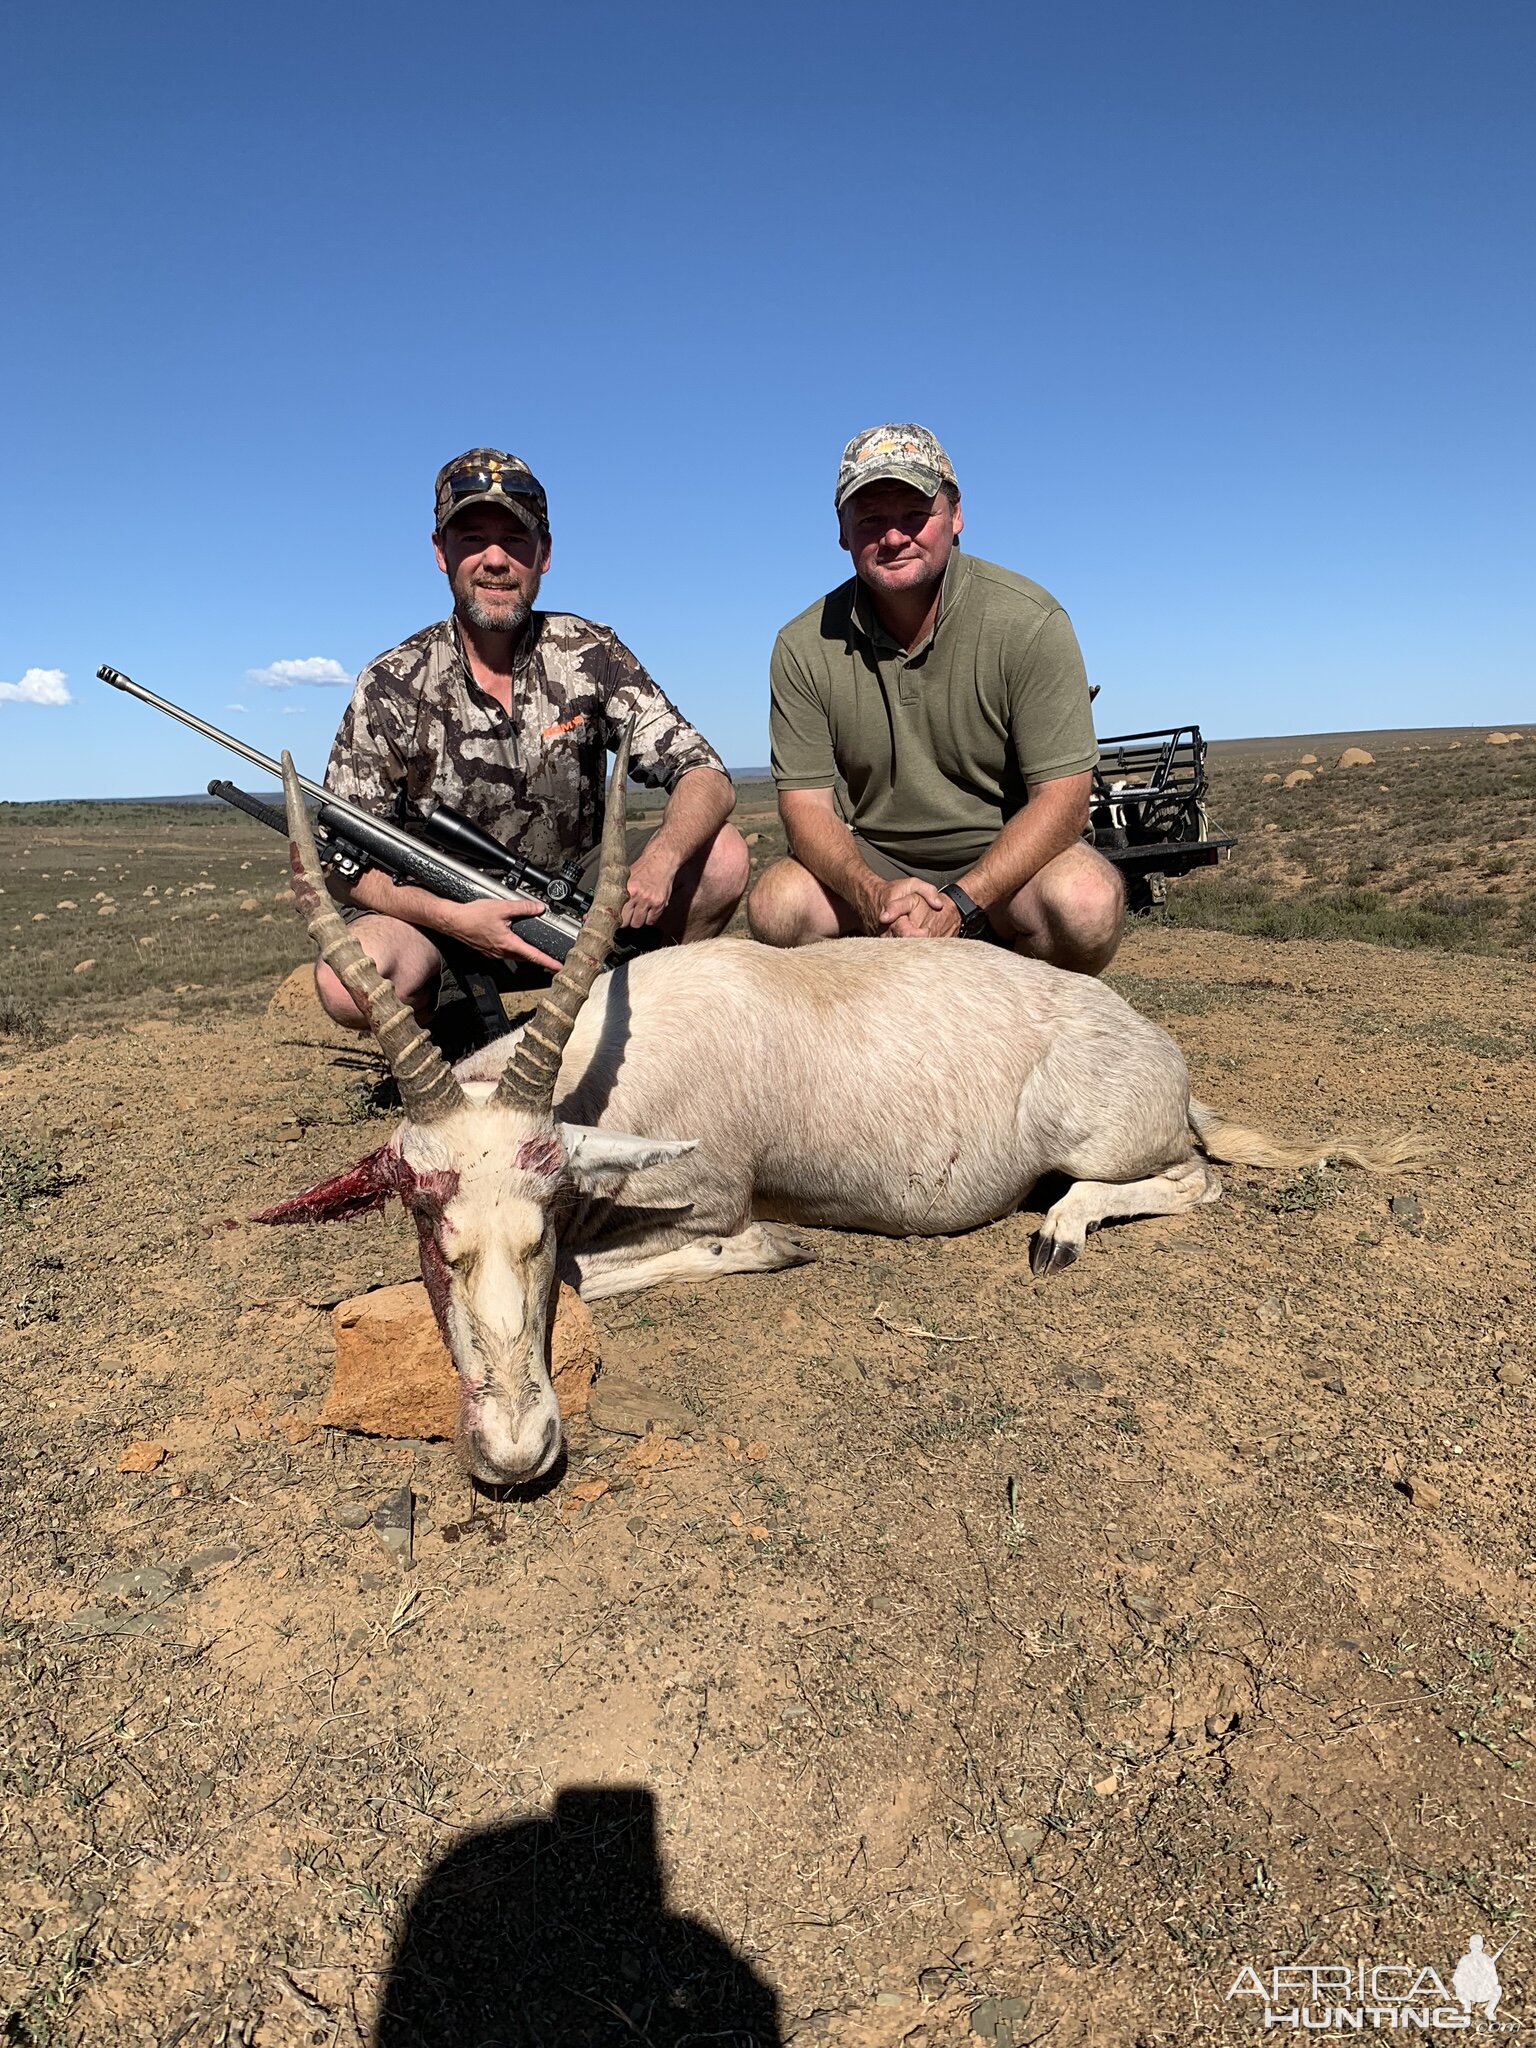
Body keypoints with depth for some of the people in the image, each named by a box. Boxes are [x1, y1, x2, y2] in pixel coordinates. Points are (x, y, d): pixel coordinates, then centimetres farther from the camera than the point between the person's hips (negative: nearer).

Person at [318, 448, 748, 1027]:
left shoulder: (590, 655, -5)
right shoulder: (391, 687, -9)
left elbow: (708, 781, -10)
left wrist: (661, 856, -34)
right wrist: (453, 918, -27)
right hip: (445, 917, -1)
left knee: (722, 856, -21)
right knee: (346, 980, -32)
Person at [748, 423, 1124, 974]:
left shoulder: (1029, 623, -12)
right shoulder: (804, 647, -5)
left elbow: (1062, 799, -16)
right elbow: (806, 803, -6)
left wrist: (958, 904, -29)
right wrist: (871, 893, -28)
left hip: (1007, 855, -2)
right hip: (870, 863, 2)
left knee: (1087, 901, -33)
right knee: (775, 905, -26)